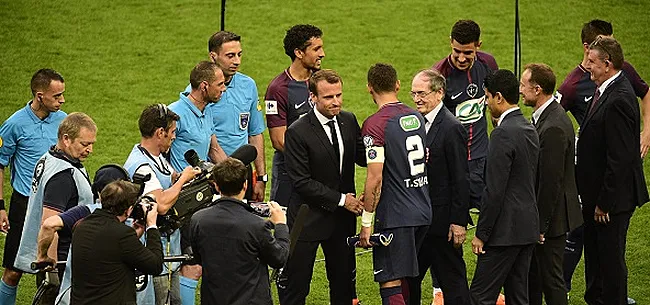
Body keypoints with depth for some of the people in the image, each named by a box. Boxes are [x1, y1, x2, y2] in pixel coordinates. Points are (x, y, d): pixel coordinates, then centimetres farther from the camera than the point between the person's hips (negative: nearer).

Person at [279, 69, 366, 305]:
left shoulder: (349, 121, 1)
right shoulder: (297, 132, -18)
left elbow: (362, 157, 9)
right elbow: (302, 182, -18)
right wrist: (340, 199, -17)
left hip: (343, 215, 5)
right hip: (309, 218, -5)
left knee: (343, 281, 16)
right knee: (295, 285, 3)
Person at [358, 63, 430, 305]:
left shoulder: (375, 125, -14)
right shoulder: (417, 118, 10)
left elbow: (375, 179, -18)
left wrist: (366, 223, -10)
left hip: (395, 217, -8)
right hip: (422, 212, 8)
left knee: (391, 284, -5)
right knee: (403, 279, 18)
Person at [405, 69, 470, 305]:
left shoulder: (452, 128, -14)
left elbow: (461, 179, -16)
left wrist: (459, 222, -18)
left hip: (442, 220, -8)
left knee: (452, 281, 2)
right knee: (409, 279, 13)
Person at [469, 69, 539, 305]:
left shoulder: (503, 134, -17)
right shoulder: (530, 130, 12)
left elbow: (494, 191, -20)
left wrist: (481, 234, -14)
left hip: (506, 231, -9)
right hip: (528, 228, 9)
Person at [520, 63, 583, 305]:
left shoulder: (553, 128, -25)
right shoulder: (546, 116, 7)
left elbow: (551, 182, -24)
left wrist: (541, 226, -19)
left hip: (551, 216, -10)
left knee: (551, 280, 0)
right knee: (532, 277, 19)